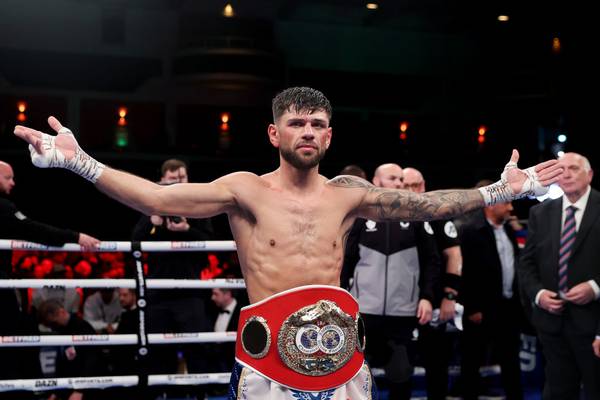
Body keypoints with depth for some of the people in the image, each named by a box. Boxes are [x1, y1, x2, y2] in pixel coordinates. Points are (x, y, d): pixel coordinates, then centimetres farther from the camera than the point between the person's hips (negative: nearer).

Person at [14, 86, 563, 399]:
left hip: (340, 349, 3)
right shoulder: (245, 190, -2)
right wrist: (79, 162, -21)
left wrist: (500, 191, 6)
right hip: (270, 354, -3)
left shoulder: (348, 194, 8)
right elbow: (158, 198, -11)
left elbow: (427, 204, 10)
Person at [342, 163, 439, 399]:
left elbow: (431, 261, 7)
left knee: (400, 374, 5)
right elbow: (346, 261, 7)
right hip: (364, 308, 0)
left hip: (403, 311, 1)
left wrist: (427, 296, -3)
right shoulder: (361, 217, 5)